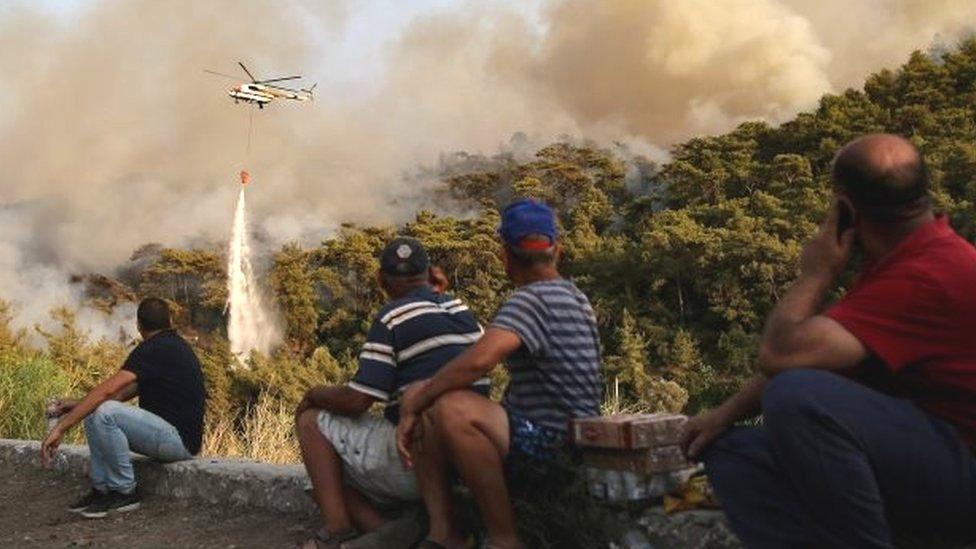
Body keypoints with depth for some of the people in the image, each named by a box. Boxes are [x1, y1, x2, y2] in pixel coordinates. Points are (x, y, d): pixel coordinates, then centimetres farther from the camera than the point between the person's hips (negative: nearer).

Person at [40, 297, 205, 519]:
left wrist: (61, 427, -23)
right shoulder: (174, 345, 15)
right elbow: (126, 392, 20)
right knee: (93, 411, 9)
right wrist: (79, 404, 15)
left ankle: (124, 492, -10)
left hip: (180, 438, -10)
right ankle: (101, 489, 8)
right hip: (173, 435, 10)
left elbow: (108, 390, -24)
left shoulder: (154, 349, -15)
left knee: (104, 413, -25)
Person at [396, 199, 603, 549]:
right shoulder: (573, 296, 16)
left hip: (554, 441, -10)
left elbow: (478, 360, -32)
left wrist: (413, 406, -19)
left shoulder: (532, 299, -16)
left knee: (452, 409, -33)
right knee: (421, 400, 4)